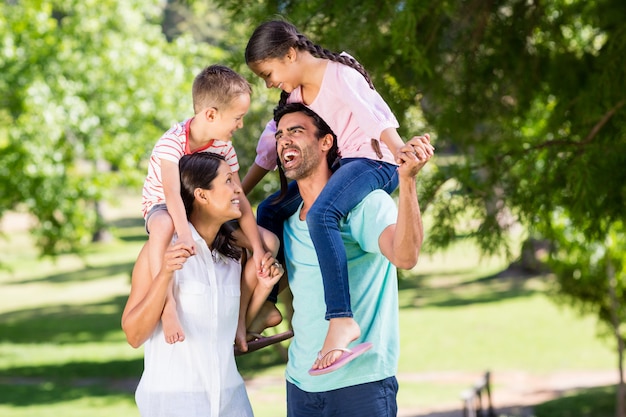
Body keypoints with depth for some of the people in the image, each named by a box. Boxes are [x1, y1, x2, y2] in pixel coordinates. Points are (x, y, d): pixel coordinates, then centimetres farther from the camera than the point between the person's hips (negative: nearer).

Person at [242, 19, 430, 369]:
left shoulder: (339, 77, -14)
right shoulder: (296, 93, 13)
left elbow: (374, 115, -29)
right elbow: (270, 146, 20)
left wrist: (401, 151, -46)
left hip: (372, 162, -10)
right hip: (332, 168, 10)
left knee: (321, 214, -36)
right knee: (269, 213, 14)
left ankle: (342, 320, -44)